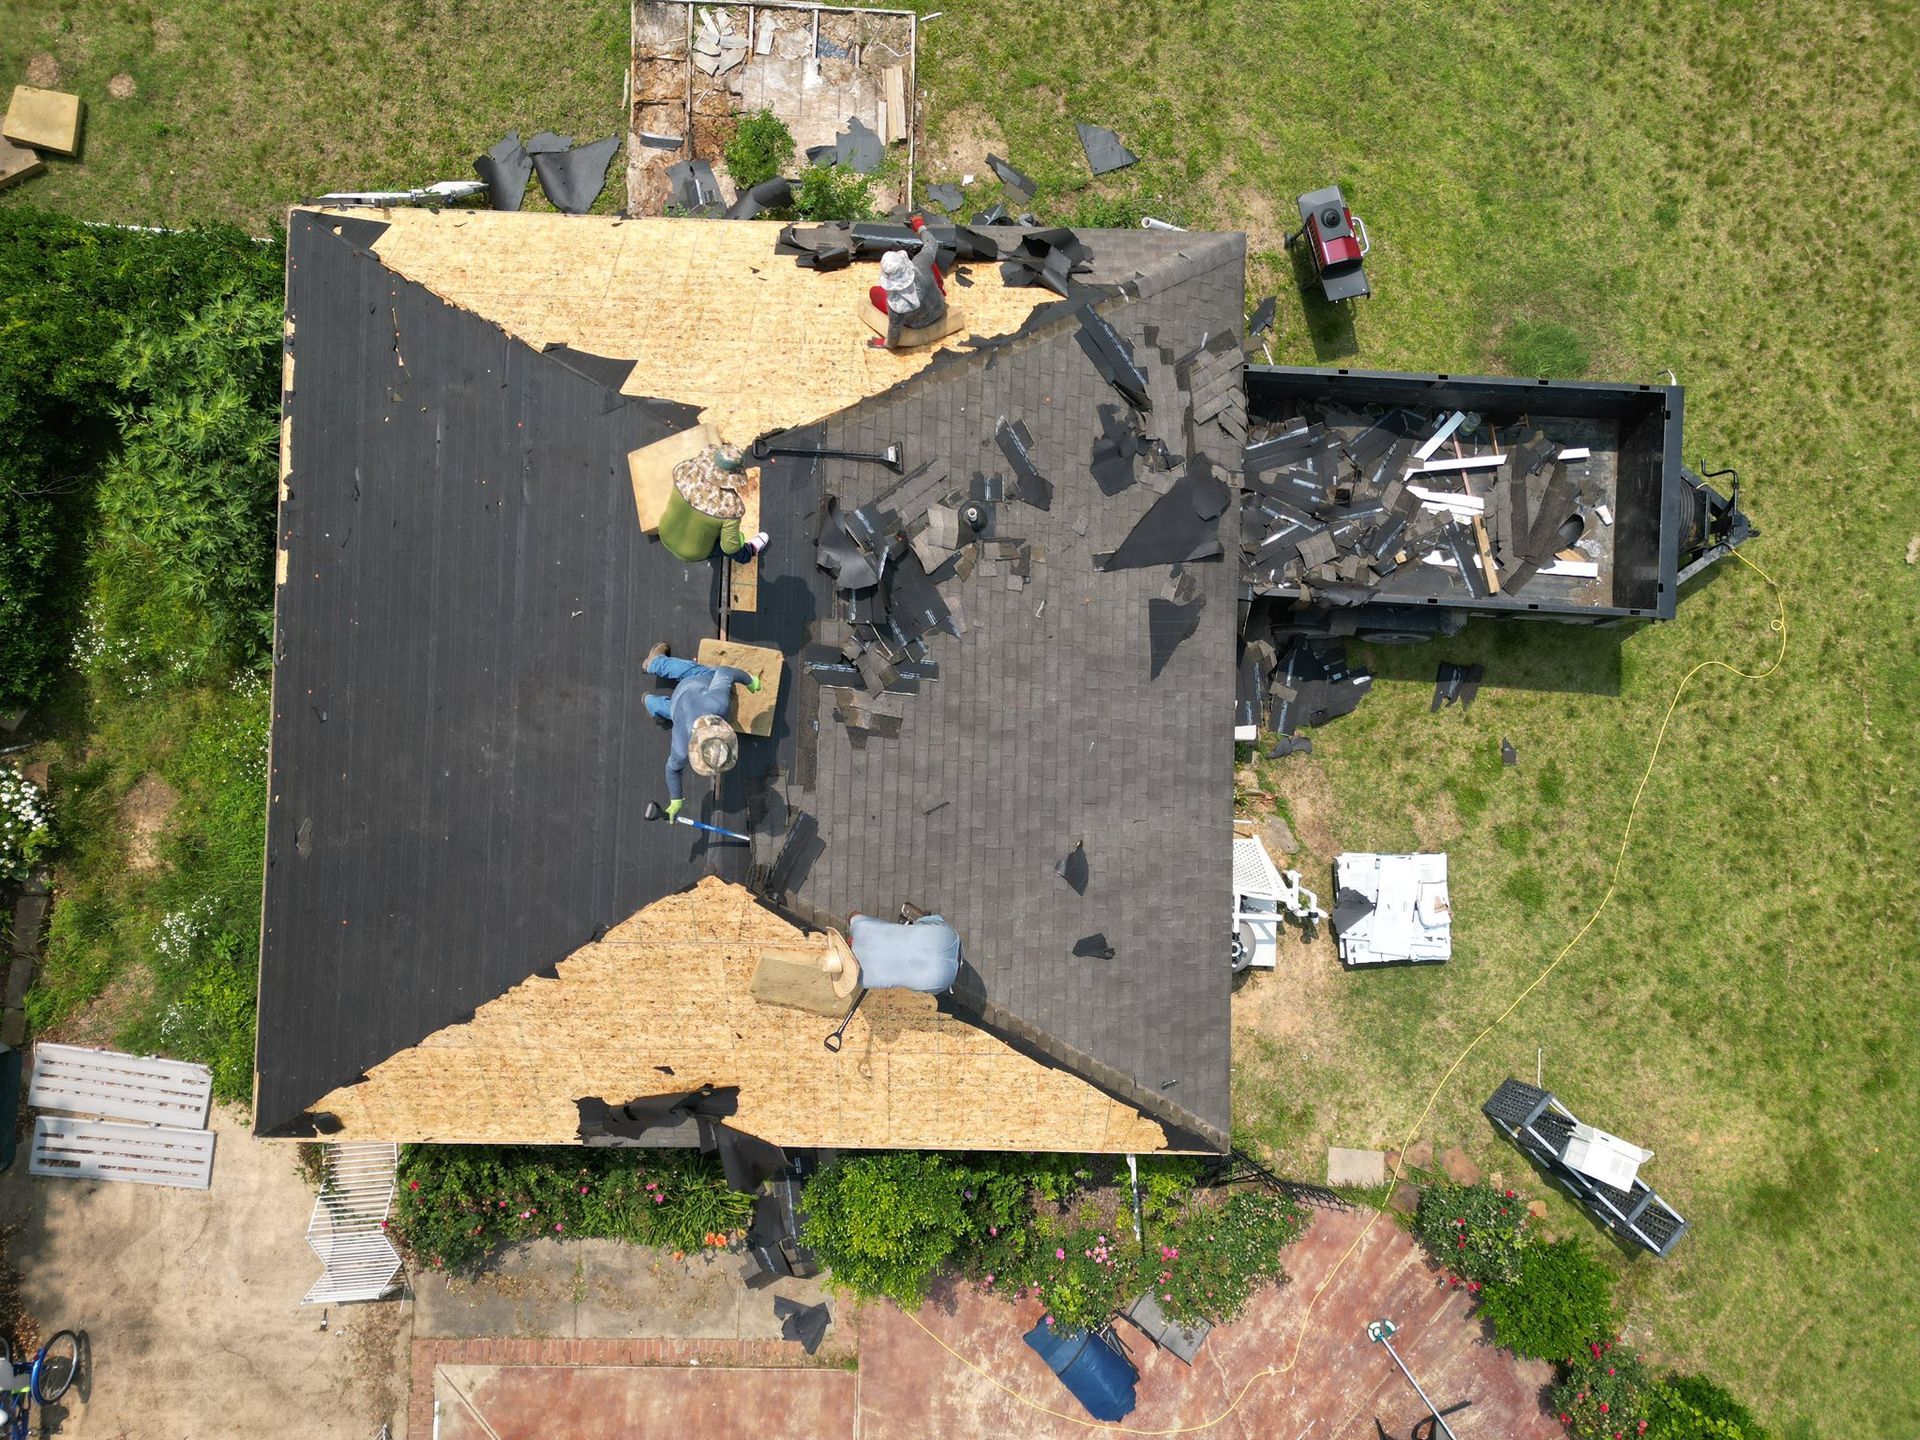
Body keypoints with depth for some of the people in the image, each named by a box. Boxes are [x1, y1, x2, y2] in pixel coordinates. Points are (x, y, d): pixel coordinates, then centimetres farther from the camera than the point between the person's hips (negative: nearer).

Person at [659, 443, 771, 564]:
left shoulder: (684, 471, -30)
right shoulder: (730, 506, -39)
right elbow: (730, 547, -25)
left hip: (666, 535, 3)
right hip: (693, 553, -3)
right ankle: (748, 552, 59)